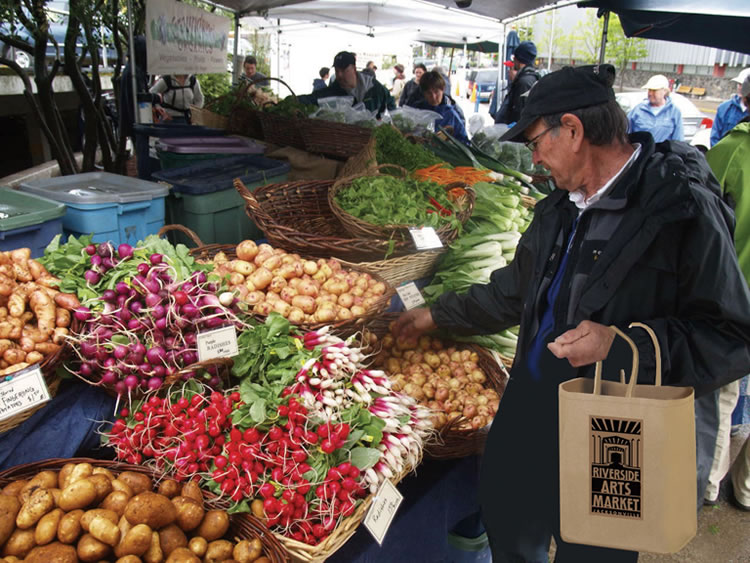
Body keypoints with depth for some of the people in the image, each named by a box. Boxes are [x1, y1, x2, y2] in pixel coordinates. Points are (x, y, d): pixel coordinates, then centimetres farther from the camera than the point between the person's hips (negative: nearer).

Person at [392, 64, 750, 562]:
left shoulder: (684, 208, -19)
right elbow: (514, 291, 22)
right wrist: (438, 315, 26)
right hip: (529, 424, 8)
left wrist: (624, 343, -29)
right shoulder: (560, 210, 8)